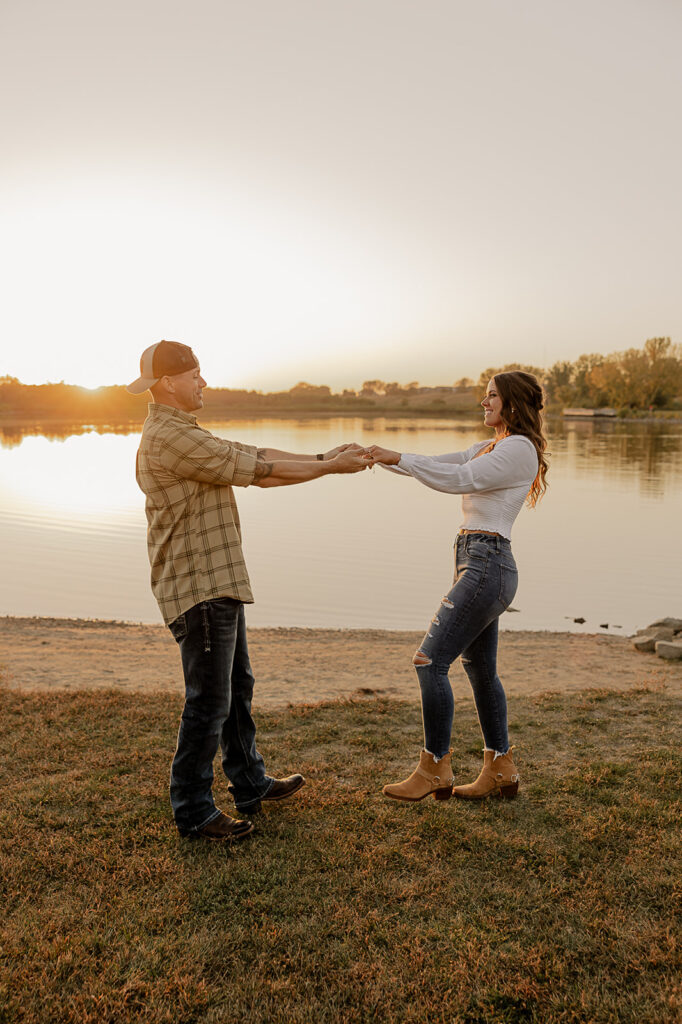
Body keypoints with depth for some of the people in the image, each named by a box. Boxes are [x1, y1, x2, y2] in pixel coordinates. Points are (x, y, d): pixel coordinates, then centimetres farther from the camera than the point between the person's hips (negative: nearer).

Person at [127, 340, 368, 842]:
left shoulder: (187, 434, 17)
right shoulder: (169, 438, -18)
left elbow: (255, 458, 12)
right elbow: (256, 470, -18)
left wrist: (322, 458, 5)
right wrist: (330, 468, -9)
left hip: (220, 583, 11)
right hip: (199, 588, -11)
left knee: (237, 686, 20)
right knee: (209, 701, -2)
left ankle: (250, 784, 35)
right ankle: (193, 812, 13)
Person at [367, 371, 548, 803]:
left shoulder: (519, 448, -10)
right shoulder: (491, 447, 20)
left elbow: (460, 479, -19)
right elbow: (442, 463, 15)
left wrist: (397, 457, -18)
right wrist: (384, 458, 4)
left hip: (487, 566, -10)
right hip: (478, 565, 10)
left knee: (431, 661, -9)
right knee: (480, 669, 15)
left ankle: (435, 769, 3)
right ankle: (501, 771, 26)